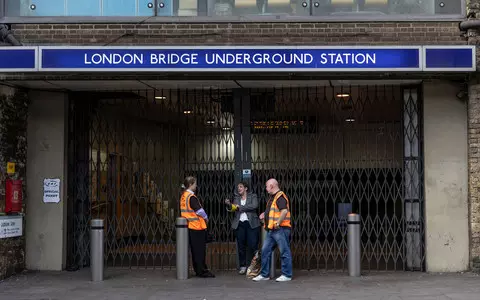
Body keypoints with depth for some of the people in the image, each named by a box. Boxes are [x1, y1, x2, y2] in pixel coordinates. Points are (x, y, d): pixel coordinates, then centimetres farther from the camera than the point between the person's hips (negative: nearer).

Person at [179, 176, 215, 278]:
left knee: (194, 250, 12)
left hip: (190, 227, 9)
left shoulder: (183, 196, 11)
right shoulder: (191, 197, -17)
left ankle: (198, 270, 17)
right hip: (197, 226, -9)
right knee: (200, 250, -4)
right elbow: (199, 210, -16)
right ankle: (202, 271, -2)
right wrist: (206, 218, 3)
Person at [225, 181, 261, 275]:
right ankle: (243, 266, 8)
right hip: (239, 224, 3)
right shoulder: (236, 198, 18)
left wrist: (240, 207, -9)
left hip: (251, 223, -3)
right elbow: (233, 209, 8)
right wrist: (229, 205, -14)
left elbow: (254, 206, -10)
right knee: (241, 246, 2)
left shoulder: (253, 196, 8)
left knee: (253, 245, -8)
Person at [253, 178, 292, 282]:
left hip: (280, 229, -11)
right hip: (271, 230, 11)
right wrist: (265, 214, 19)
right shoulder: (272, 197, 19)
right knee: (265, 250, 10)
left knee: (284, 252, -3)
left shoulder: (280, 197, -13)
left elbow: (284, 211, -26)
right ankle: (264, 274, 16)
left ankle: (286, 275, 3)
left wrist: (278, 223, -26)